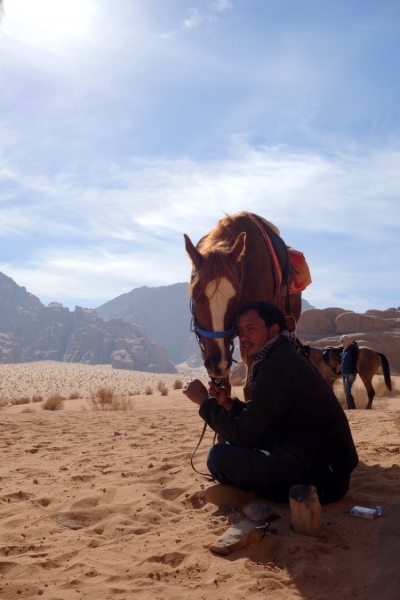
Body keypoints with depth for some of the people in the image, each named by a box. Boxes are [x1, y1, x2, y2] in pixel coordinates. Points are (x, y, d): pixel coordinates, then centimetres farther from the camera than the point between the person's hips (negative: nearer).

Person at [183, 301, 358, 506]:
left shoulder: (277, 365, -19)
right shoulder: (285, 357, 13)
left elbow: (243, 434, -19)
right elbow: (257, 420, 20)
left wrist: (205, 401, -7)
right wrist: (229, 403, 5)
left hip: (320, 477, -10)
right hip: (326, 467, 10)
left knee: (219, 456, -18)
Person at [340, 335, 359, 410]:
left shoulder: (353, 348, -12)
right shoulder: (345, 349, 14)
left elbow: (354, 362, -18)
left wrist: (352, 373, -23)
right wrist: (342, 371, 15)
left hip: (350, 373, -9)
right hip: (345, 373, 9)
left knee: (347, 392, -13)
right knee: (346, 392, 11)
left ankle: (353, 409, -8)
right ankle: (349, 408, 17)